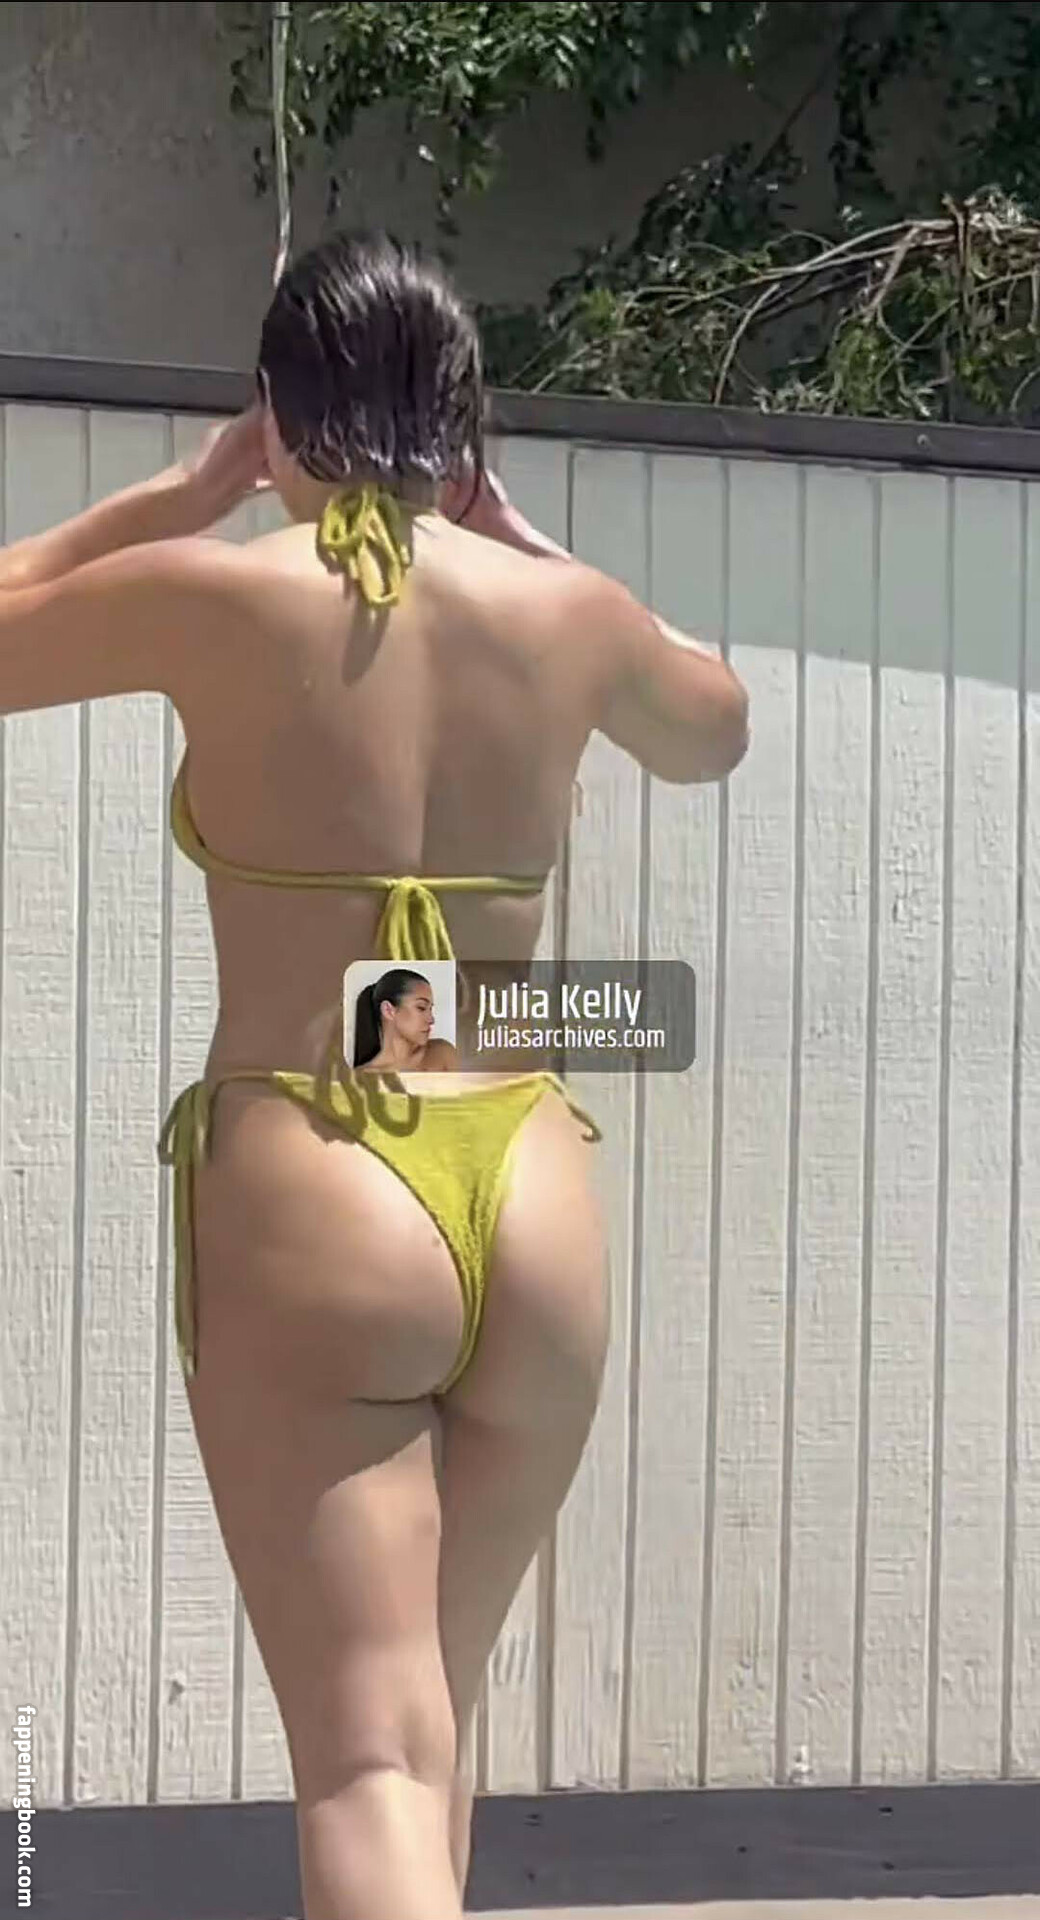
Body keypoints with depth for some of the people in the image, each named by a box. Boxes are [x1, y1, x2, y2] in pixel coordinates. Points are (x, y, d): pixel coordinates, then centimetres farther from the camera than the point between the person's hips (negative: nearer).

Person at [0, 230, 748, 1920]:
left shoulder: (217, 597, -6)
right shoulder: (567, 611, 4)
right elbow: (715, 732, 27)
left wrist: (189, 493, 14)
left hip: (306, 1209, -4)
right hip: (535, 1206, 4)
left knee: (371, 1754, -3)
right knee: (430, 1719, 21)